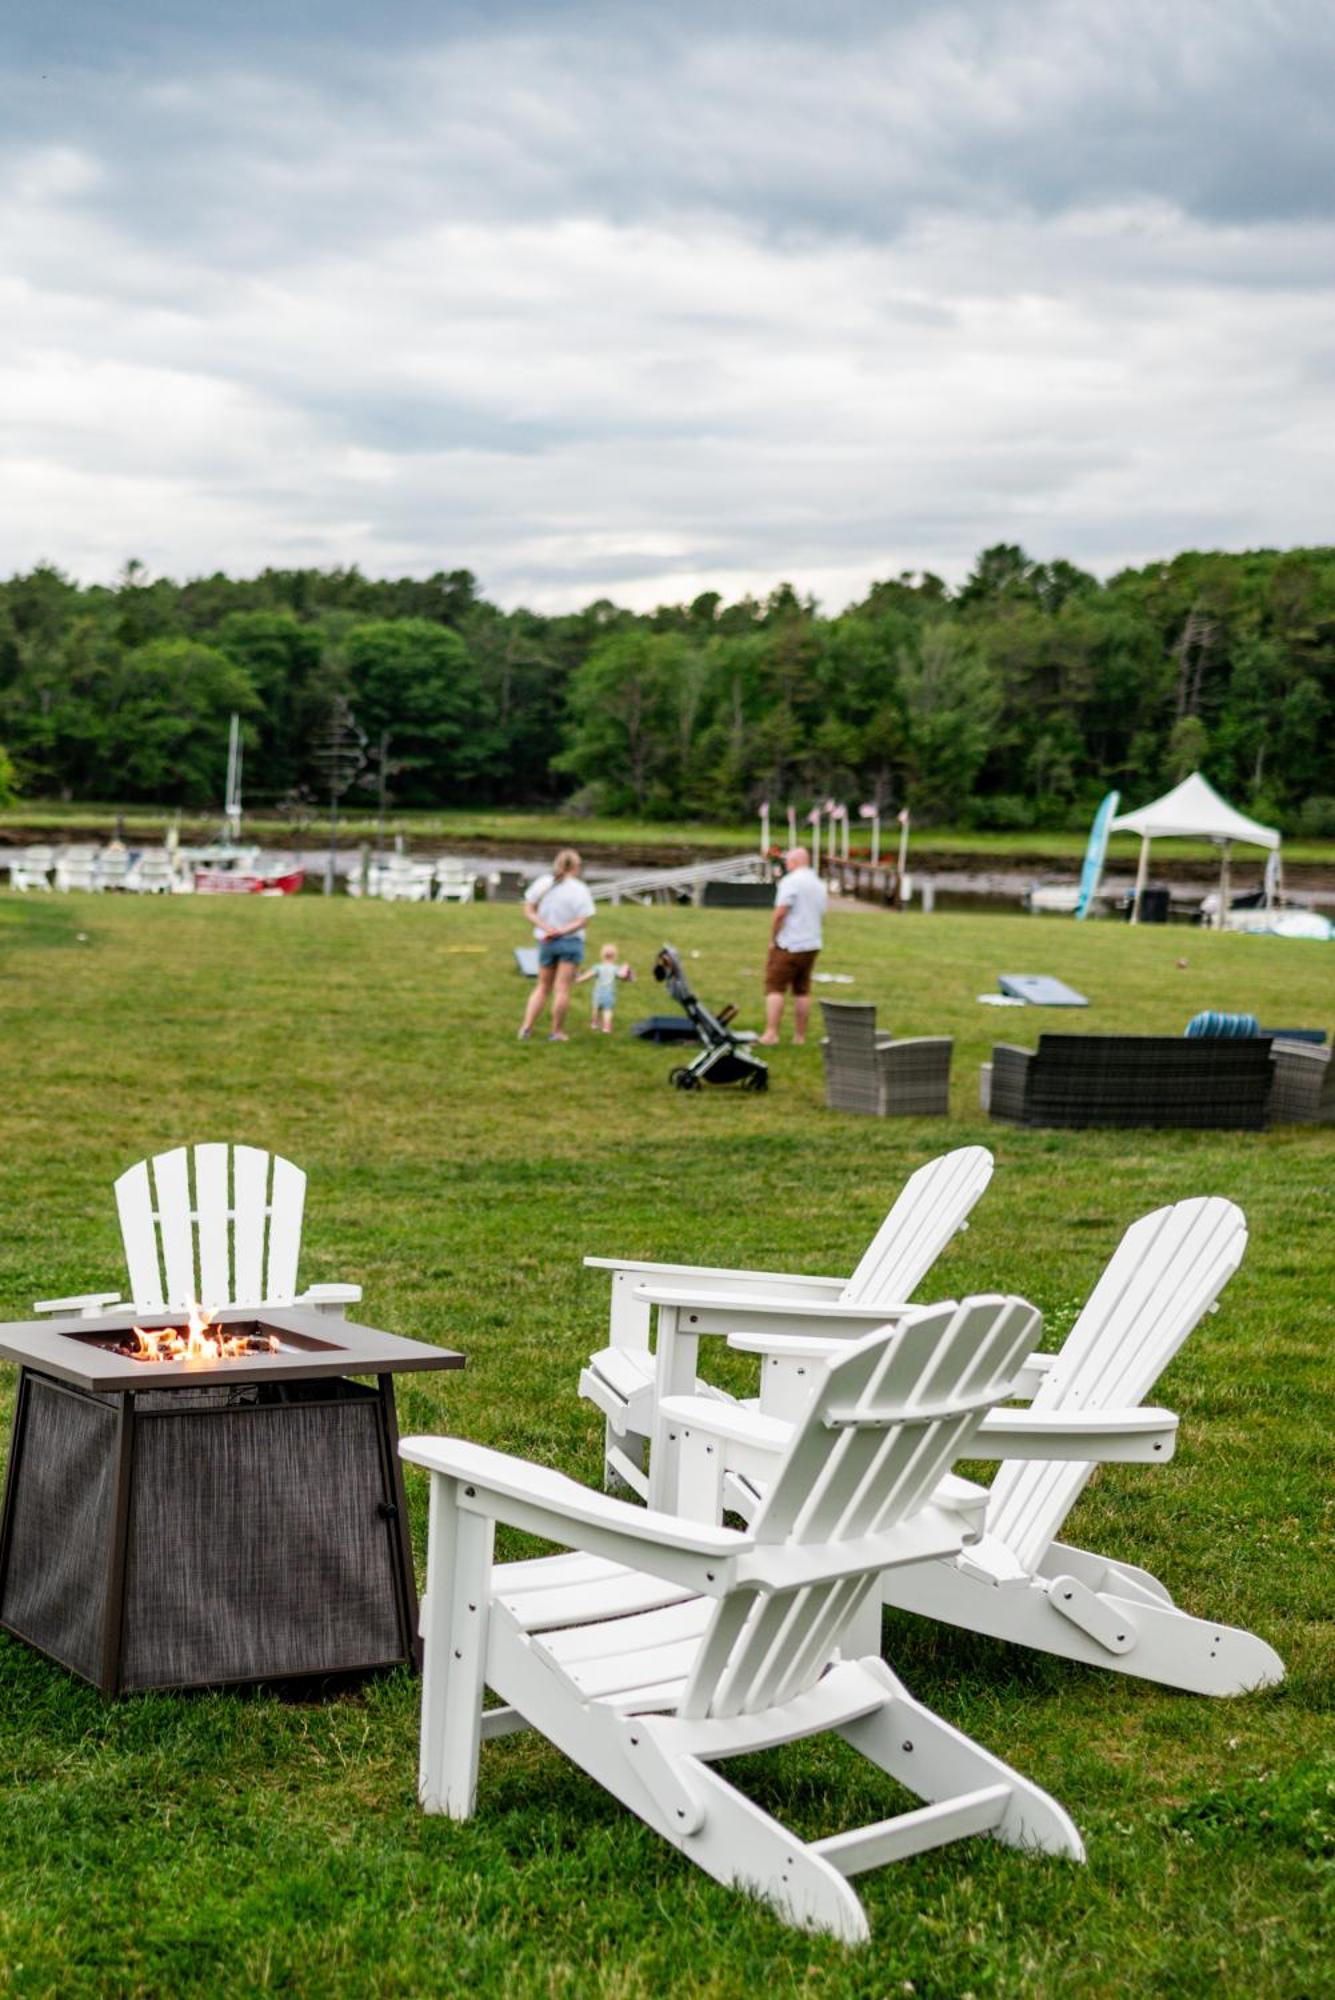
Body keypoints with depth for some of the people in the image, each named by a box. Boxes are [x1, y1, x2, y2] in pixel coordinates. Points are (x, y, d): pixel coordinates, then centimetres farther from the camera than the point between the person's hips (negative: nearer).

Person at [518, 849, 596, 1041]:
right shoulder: (579, 890, -12)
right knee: (562, 988, 3)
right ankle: (557, 1031, 6)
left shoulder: (542, 883, -1)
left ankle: (527, 1027, 7)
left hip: (546, 943, 4)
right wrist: (562, 931, -16)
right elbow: (582, 921, -16)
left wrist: (547, 928, -10)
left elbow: (528, 911, -2)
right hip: (571, 942, -4)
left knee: (543, 987, 15)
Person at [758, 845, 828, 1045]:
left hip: (788, 945, -7)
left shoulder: (791, 881, -11)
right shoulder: (819, 884, 15)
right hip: (812, 945, 7)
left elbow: (780, 913, -16)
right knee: (802, 991, 11)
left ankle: (771, 1033, -14)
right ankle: (800, 1035, 11)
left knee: (775, 988, -6)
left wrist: (772, 939, -7)